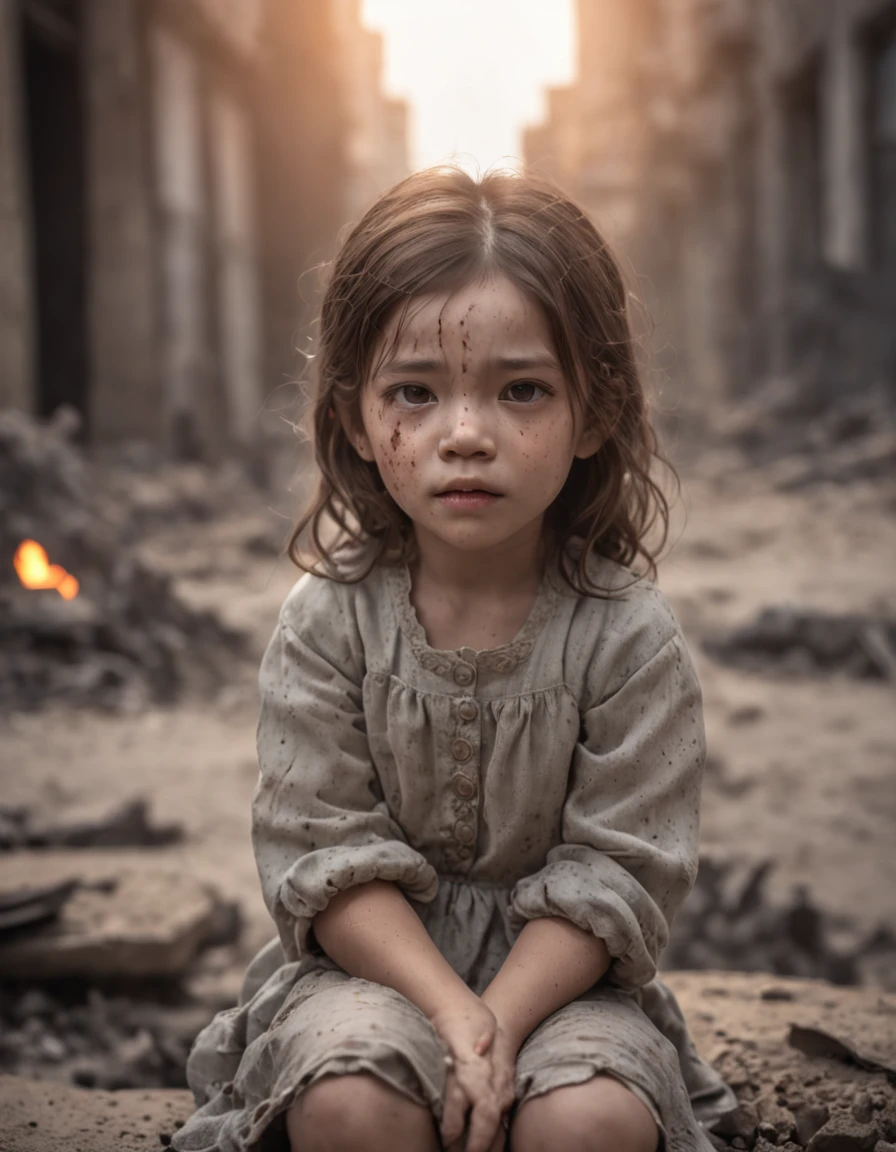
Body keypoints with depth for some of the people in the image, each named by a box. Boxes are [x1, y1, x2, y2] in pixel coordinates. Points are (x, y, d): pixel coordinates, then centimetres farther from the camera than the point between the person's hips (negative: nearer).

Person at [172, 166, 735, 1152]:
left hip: (558, 970, 0)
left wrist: (500, 1022, -22)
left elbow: (618, 875, -10)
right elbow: (319, 855, -9)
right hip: (377, 959, 0)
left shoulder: (626, 634, -9)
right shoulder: (327, 623, -7)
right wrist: (450, 1009, -21)